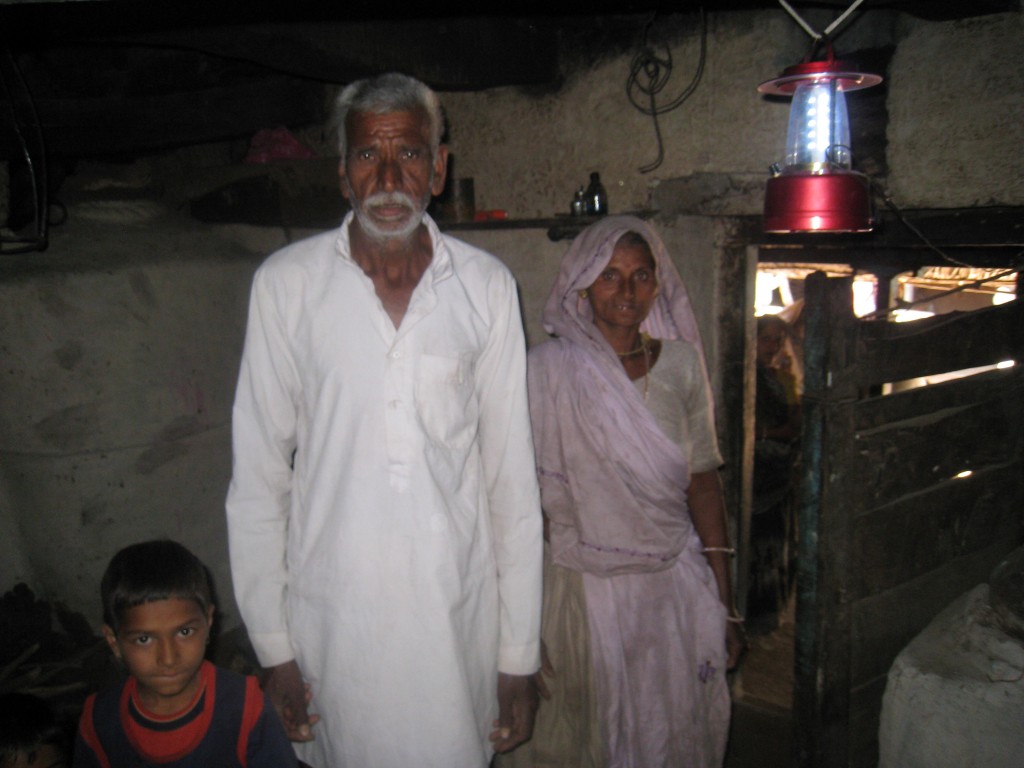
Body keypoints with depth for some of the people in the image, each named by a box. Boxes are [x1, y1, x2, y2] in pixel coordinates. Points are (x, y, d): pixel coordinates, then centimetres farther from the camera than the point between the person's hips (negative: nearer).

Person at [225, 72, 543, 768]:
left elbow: (512, 479, 0)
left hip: (458, 608, 1)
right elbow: (258, 476, -1)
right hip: (330, 612, 0)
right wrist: (274, 644, -1)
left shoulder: (486, 286, -2)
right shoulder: (287, 282, -4)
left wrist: (520, 654, 1)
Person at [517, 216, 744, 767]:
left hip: (677, 584, 4)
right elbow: (534, 497, -9)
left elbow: (703, 482, 6)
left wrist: (726, 603, 7)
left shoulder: (681, 361, 2)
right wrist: (529, 628, -9)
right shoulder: (548, 368, -10)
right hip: (589, 588, -3)